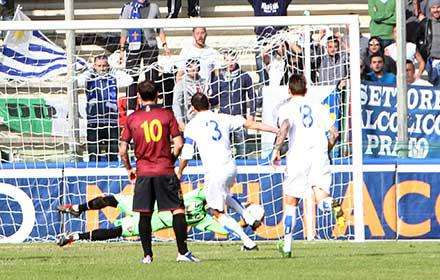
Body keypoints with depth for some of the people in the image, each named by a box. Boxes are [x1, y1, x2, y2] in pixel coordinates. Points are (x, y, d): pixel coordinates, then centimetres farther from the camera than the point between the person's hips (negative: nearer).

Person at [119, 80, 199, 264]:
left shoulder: (132, 118, 3)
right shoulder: (167, 115, 0)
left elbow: (122, 150, 1)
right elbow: (178, 144, -5)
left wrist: (129, 169, 16)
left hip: (143, 172, 1)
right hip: (165, 172, -1)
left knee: (145, 214, 8)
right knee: (178, 210, 2)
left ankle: (147, 255, 6)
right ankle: (182, 252, -6)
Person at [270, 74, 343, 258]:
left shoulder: (287, 108, 7)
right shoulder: (318, 107, 18)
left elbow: (285, 126, -15)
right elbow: (333, 134, 14)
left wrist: (276, 149, -13)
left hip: (298, 155, -2)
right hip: (319, 153, 2)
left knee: (290, 202, 12)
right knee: (321, 199, -6)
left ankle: (287, 245, 16)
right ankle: (332, 206, -43)